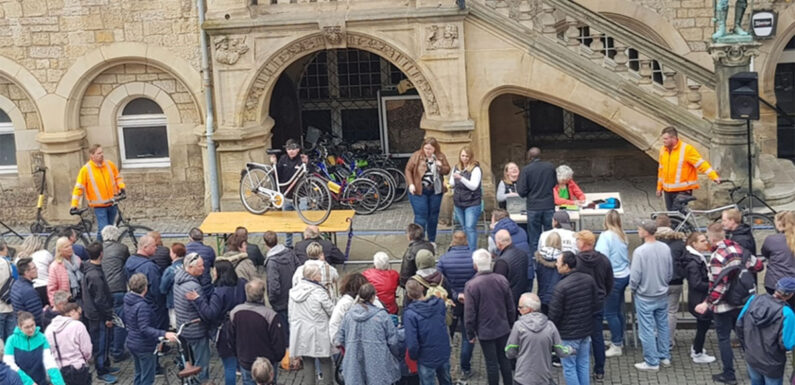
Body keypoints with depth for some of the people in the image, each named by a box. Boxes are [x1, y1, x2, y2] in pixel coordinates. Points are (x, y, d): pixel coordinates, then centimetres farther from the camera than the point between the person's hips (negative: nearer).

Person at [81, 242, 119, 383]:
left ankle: (105, 365, 35)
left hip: (94, 312, 10)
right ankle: (101, 372, 14)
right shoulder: (95, 275, -29)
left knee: (104, 340, 21)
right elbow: (100, 299, -25)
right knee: (100, 343, 3)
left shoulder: (90, 269, 3)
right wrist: (108, 317, -16)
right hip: (98, 315, -10)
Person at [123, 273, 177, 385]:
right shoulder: (142, 306, -27)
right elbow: (145, 329, -34)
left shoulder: (128, 300, 1)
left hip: (132, 342, 9)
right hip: (144, 346, -9)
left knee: (139, 374, 22)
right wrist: (164, 334, -42)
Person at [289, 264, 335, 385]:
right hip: (318, 335, -5)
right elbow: (332, 311, -10)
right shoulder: (319, 292, -17)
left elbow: (291, 314, 10)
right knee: (325, 362, 8)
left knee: (307, 362, 13)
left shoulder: (294, 291, 2)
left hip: (300, 335, 5)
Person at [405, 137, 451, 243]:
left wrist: (441, 167, -16)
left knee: (433, 216, 13)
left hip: (435, 191, 4)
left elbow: (447, 170, 6)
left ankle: (432, 241, 27)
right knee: (421, 216, -7)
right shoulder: (417, 155, -7)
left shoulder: (440, 157, 1)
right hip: (419, 191, -4)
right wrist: (411, 184, -12)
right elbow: (408, 170, -2)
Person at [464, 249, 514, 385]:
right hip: (503, 328, 4)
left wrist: (470, 334, -2)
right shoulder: (502, 280, -7)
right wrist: (510, 323, 18)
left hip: (485, 331, -4)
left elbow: (470, 314, -15)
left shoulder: (471, 285, -19)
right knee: (504, 360, 17)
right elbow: (511, 307, 3)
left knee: (491, 363, 7)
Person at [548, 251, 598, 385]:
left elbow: (554, 314, -17)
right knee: (583, 366, 17)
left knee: (569, 368, 6)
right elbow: (596, 305, 7)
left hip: (568, 335, -6)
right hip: (586, 330, 7)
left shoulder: (561, 286, -23)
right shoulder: (589, 280, -3)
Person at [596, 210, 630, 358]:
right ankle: (619, 341, 28)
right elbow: (626, 256, 9)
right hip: (625, 275, 7)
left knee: (610, 313, -1)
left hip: (613, 277, -7)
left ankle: (616, 346, 3)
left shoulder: (606, 236, -14)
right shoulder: (623, 236, 5)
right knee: (619, 310, 18)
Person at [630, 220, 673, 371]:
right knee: (663, 326, 18)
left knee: (647, 329, 5)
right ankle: (665, 357, 28)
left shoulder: (640, 251, -23)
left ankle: (652, 362, 11)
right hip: (662, 295, 6)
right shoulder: (665, 248, -6)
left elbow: (635, 276, -19)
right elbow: (670, 272, 4)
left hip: (645, 297, -5)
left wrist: (633, 289, 1)